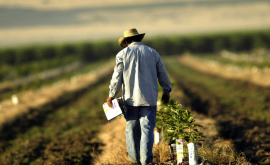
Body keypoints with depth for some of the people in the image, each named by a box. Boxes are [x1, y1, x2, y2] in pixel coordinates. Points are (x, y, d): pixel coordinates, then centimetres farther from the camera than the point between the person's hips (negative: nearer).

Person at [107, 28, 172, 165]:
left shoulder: (123, 54, -1)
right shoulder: (152, 52, 5)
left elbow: (117, 77, -3)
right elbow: (162, 74, 10)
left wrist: (111, 95, 4)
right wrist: (166, 91, 22)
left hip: (131, 98, -1)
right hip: (149, 98, 1)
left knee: (132, 128, 11)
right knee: (147, 128, 1)